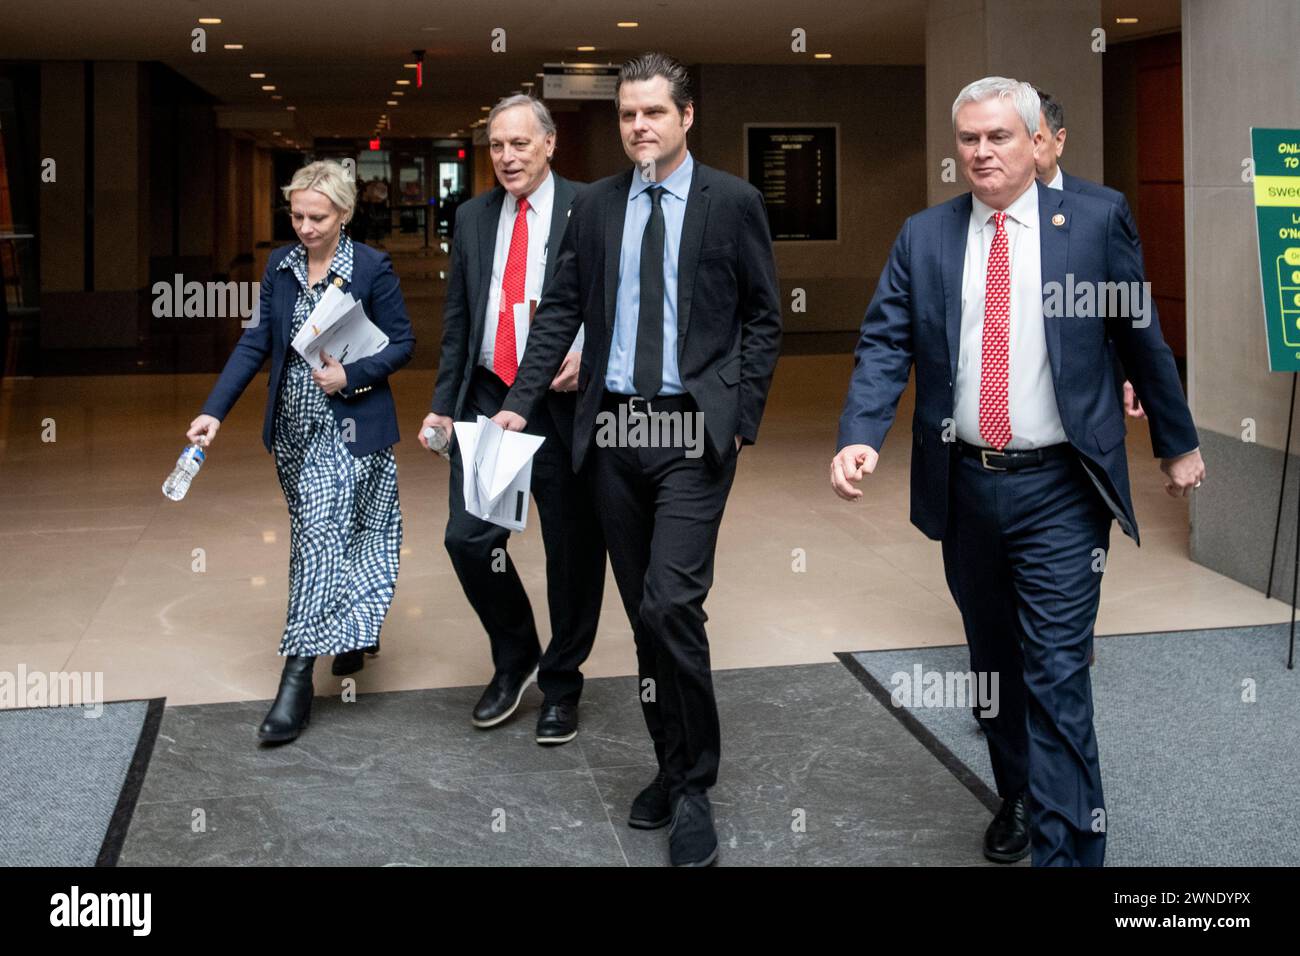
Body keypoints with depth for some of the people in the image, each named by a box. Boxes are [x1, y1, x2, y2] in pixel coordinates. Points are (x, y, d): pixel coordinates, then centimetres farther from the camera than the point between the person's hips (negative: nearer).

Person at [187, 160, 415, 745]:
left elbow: (402, 343, -4)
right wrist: (215, 411, -5)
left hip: (348, 428, -5)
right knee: (334, 534, 14)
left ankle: (298, 679, -9)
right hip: (294, 430, 5)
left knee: (321, 536, -9)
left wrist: (351, 376, -19)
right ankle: (353, 629, 36)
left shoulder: (372, 268, -8)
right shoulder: (280, 266, 6)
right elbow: (256, 343, 4)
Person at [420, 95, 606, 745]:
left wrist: (590, 356, -20)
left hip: (564, 403, -4)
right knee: (467, 537, 0)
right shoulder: (473, 217, 11)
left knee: (572, 550, 5)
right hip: (487, 399, 4)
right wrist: (443, 403, 12)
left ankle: (561, 683, 25)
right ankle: (514, 658, 24)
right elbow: (456, 317, 15)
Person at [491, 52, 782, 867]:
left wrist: (742, 417, -5)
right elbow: (561, 310, 10)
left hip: (695, 430, -4)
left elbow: (763, 317, 2)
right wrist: (521, 402, 1)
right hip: (613, 430, 4)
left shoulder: (732, 202, 0)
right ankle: (674, 768, 24)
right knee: (645, 613, 10)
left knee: (671, 603, -15)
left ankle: (693, 789, 1)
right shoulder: (595, 205, 10)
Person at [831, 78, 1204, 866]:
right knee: (995, 663, 18)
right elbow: (885, 346, -3)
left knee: (1057, 677, -7)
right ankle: (1018, 798, 38)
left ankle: (1067, 849, 0)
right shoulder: (923, 237, 4)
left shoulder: (1094, 222, -1)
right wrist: (861, 439, -19)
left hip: (1058, 490, -3)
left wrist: (1178, 443, 14)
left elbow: (1141, 338, 7)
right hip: (963, 484, 4)